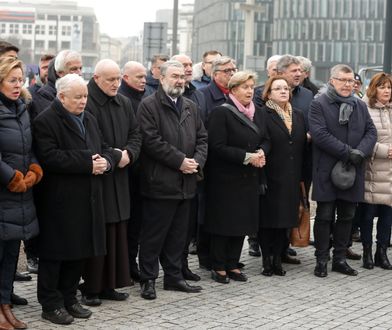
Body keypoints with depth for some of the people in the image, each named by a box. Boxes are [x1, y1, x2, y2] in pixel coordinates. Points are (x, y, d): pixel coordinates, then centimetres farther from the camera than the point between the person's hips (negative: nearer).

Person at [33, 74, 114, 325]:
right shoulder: (46, 121, -10)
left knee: (81, 252, 12)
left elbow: (104, 149, 21)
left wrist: (105, 161, -4)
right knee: (54, 253, 1)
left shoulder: (89, 119, 17)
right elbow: (50, 157, -21)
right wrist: (87, 164, -21)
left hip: (87, 200, 7)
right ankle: (51, 304, 11)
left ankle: (69, 298, 25)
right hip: (59, 202, -7)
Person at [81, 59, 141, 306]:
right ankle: (91, 288, 7)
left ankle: (109, 284, 18)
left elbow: (136, 134, 14)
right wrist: (113, 156, -14)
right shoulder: (85, 102, -12)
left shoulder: (124, 103, 12)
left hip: (119, 179, 7)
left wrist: (129, 154, -6)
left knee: (117, 233, 9)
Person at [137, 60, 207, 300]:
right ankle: (148, 280, 9)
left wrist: (197, 161, -4)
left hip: (186, 182, 7)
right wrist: (180, 161, -16)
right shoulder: (149, 105, -7)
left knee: (178, 234, 13)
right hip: (160, 182, -7)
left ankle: (174, 277, 23)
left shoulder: (191, 107, 15)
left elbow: (202, 138, 15)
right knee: (153, 235, 1)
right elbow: (152, 141, -16)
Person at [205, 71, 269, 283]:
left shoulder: (258, 113, 11)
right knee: (223, 223, -1)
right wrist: (246, 157, -20)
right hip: (226, 178, -6)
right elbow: (218, 147, -17)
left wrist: (261, 153, -7)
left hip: (249, 178, 7)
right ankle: (218, 268, 10)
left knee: (243, 222, 9)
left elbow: (265, 140, 16)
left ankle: (233, 265, 19)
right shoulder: (221, 113, -11)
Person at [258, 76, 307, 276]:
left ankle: (277, 258, 17)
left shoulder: (298, 115, 14)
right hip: (270, 176, -5)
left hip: (291, 178, 5)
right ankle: (266, 260, 9)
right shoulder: (263, 115, -6)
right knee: (268, 219, 1)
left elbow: (303, 146, 13)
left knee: (285, 219, 9)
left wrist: (302, 176, 8)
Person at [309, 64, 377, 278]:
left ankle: (340, 259, 20)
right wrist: (347, 152, -18)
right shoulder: (319, 105, -4)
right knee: (324, 216, 1)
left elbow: (371, 132, 7)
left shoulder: (360, 106, 14)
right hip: (327, 171, -5)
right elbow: (320, 134, -15)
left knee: (346, 216, 10)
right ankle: (321, 260, 10)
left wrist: (360, 152, -12)